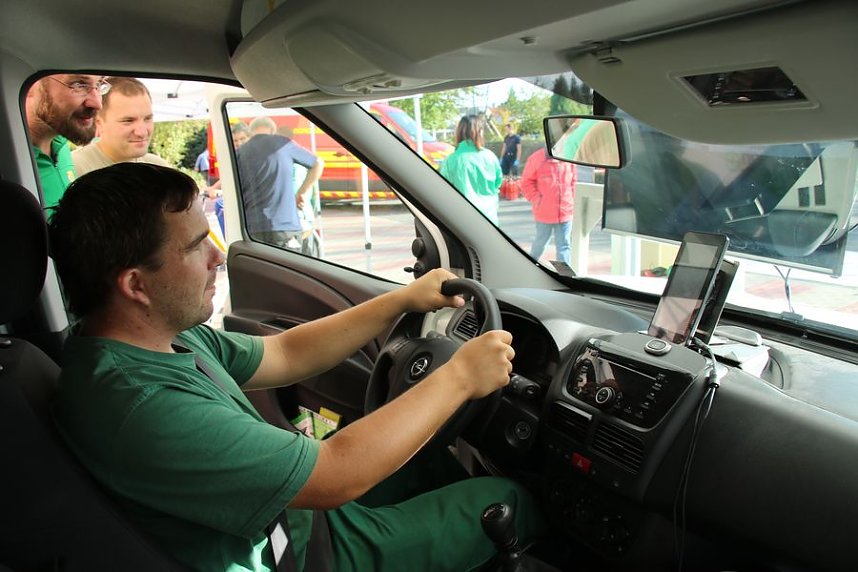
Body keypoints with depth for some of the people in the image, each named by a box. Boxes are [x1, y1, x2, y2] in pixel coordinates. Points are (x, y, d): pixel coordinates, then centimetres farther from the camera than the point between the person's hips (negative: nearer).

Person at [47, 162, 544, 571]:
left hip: (284, 509, 8)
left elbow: (284, 355, 3)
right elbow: (336, 475, -33)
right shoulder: (141, 406, -35)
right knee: (509, 499, 1)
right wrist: (459, 378, -24)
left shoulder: (163, 333, -6)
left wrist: (401, 300, 0)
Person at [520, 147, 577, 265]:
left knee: (564, 245, 3)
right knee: (541, 241, 16)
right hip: (544, 212, -2)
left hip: (565, 212, 2)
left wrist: (572, 200, 8)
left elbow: (573, 182, 14)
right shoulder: (537, 158, -7)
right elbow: (527, 181, -2)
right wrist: (536, 199, -10)